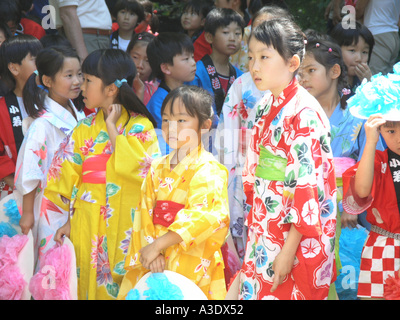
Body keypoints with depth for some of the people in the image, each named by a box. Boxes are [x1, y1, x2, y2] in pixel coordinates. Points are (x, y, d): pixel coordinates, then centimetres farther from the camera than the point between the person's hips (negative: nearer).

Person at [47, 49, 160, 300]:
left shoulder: (140, 127, -4)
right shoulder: (85, 129, 7)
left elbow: (144, 170, -20)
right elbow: (69, 179, 8)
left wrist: (113, 131, -13)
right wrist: (71, 221, 2)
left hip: (126, 225, -3)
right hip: (89, 226, 4)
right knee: (92, 285, 6)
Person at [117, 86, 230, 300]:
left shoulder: (209, 171, -8)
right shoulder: (157, 169, 11)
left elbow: (203, 217, -21)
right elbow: (145, 214, 5)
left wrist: (158, 244, -22)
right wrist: (149, 248, -12)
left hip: (192, 267, -5)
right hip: (153, 266, 5)